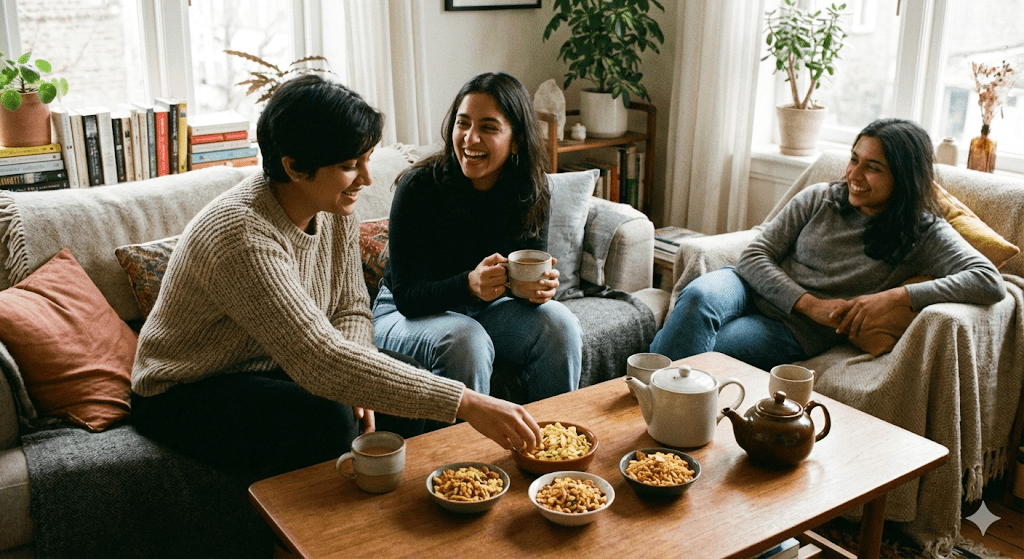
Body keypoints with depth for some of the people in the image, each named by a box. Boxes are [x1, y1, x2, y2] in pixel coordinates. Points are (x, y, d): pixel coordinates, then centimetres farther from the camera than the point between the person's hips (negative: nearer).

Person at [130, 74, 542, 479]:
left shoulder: (334, 210, -8)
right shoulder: (242, 237, -34)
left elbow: (352, 309, 1)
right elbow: (320, 360, -41)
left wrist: (349, 379, -23)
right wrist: (465, 404, -44)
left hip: (275, 371, 7)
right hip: (182, 395, -7)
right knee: (330, 421, -32)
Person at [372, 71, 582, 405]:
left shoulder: (529, 192, -9)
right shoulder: (419, 186, -22)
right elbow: (406, 295, -22)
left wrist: (541, 285, -26)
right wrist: (469, 284, -40)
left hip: (484, 308, 4)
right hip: (408, 313, -4)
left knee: (560, 325, -19)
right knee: (465, 340, -34)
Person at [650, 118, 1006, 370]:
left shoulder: (922, 233, 0)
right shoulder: (818, 199, 7)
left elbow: (990, 283, -13)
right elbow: (754, 256, 3)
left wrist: (894, 296, -23)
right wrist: (812, 304, -12)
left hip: (795, 333, -3)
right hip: (752, 290, 3)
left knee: (695, 352, -31)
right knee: (698, 297, -34)